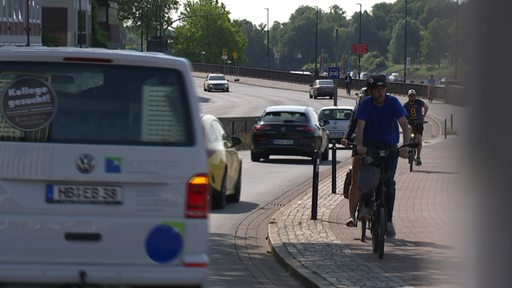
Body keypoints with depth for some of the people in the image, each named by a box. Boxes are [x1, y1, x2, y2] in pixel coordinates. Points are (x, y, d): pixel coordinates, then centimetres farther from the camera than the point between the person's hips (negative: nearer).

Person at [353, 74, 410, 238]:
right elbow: (360, 127, -23)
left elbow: (405, 126, -21)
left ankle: (388, 220, 1)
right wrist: (359, 146, -42)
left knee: (389, 180, -9)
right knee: (367, 170, -31)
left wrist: (405, 146, -38)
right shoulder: (365, 104, -12)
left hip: (390, 145, 1)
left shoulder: (393, 102, -13)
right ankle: (365, 205, -15)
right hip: (370, 143, -1)